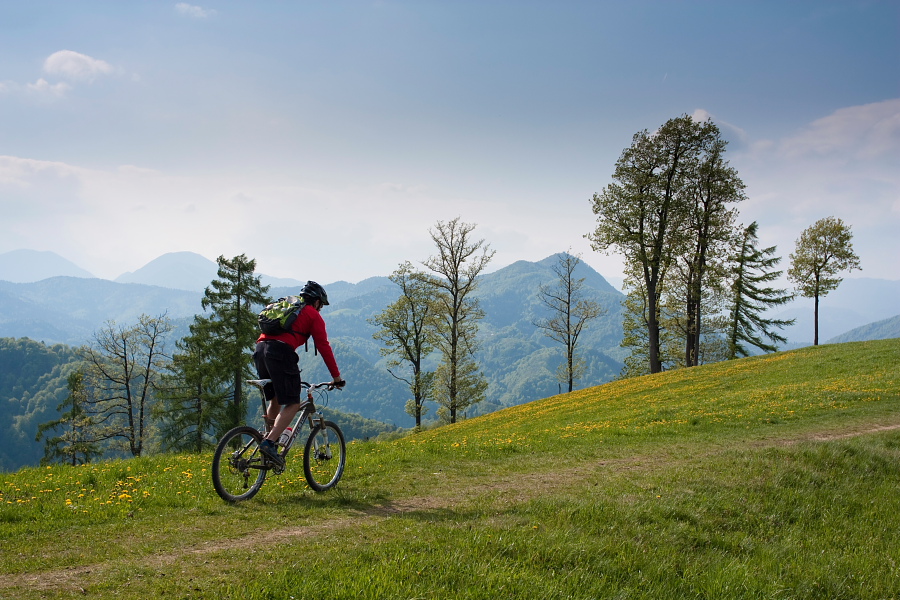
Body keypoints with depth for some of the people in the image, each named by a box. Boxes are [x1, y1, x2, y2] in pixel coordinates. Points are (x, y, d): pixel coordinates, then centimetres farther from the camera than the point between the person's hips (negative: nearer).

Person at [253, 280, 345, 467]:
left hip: (260, 348, 7)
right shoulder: (313, 315, 14)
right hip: (281, 352, -7)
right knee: (293, 404, -4)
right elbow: (323, 347, 6)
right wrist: (337, 376, 9)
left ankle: (269, 438, 14)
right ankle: (269, 443, -19)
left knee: (275, 399, 21)